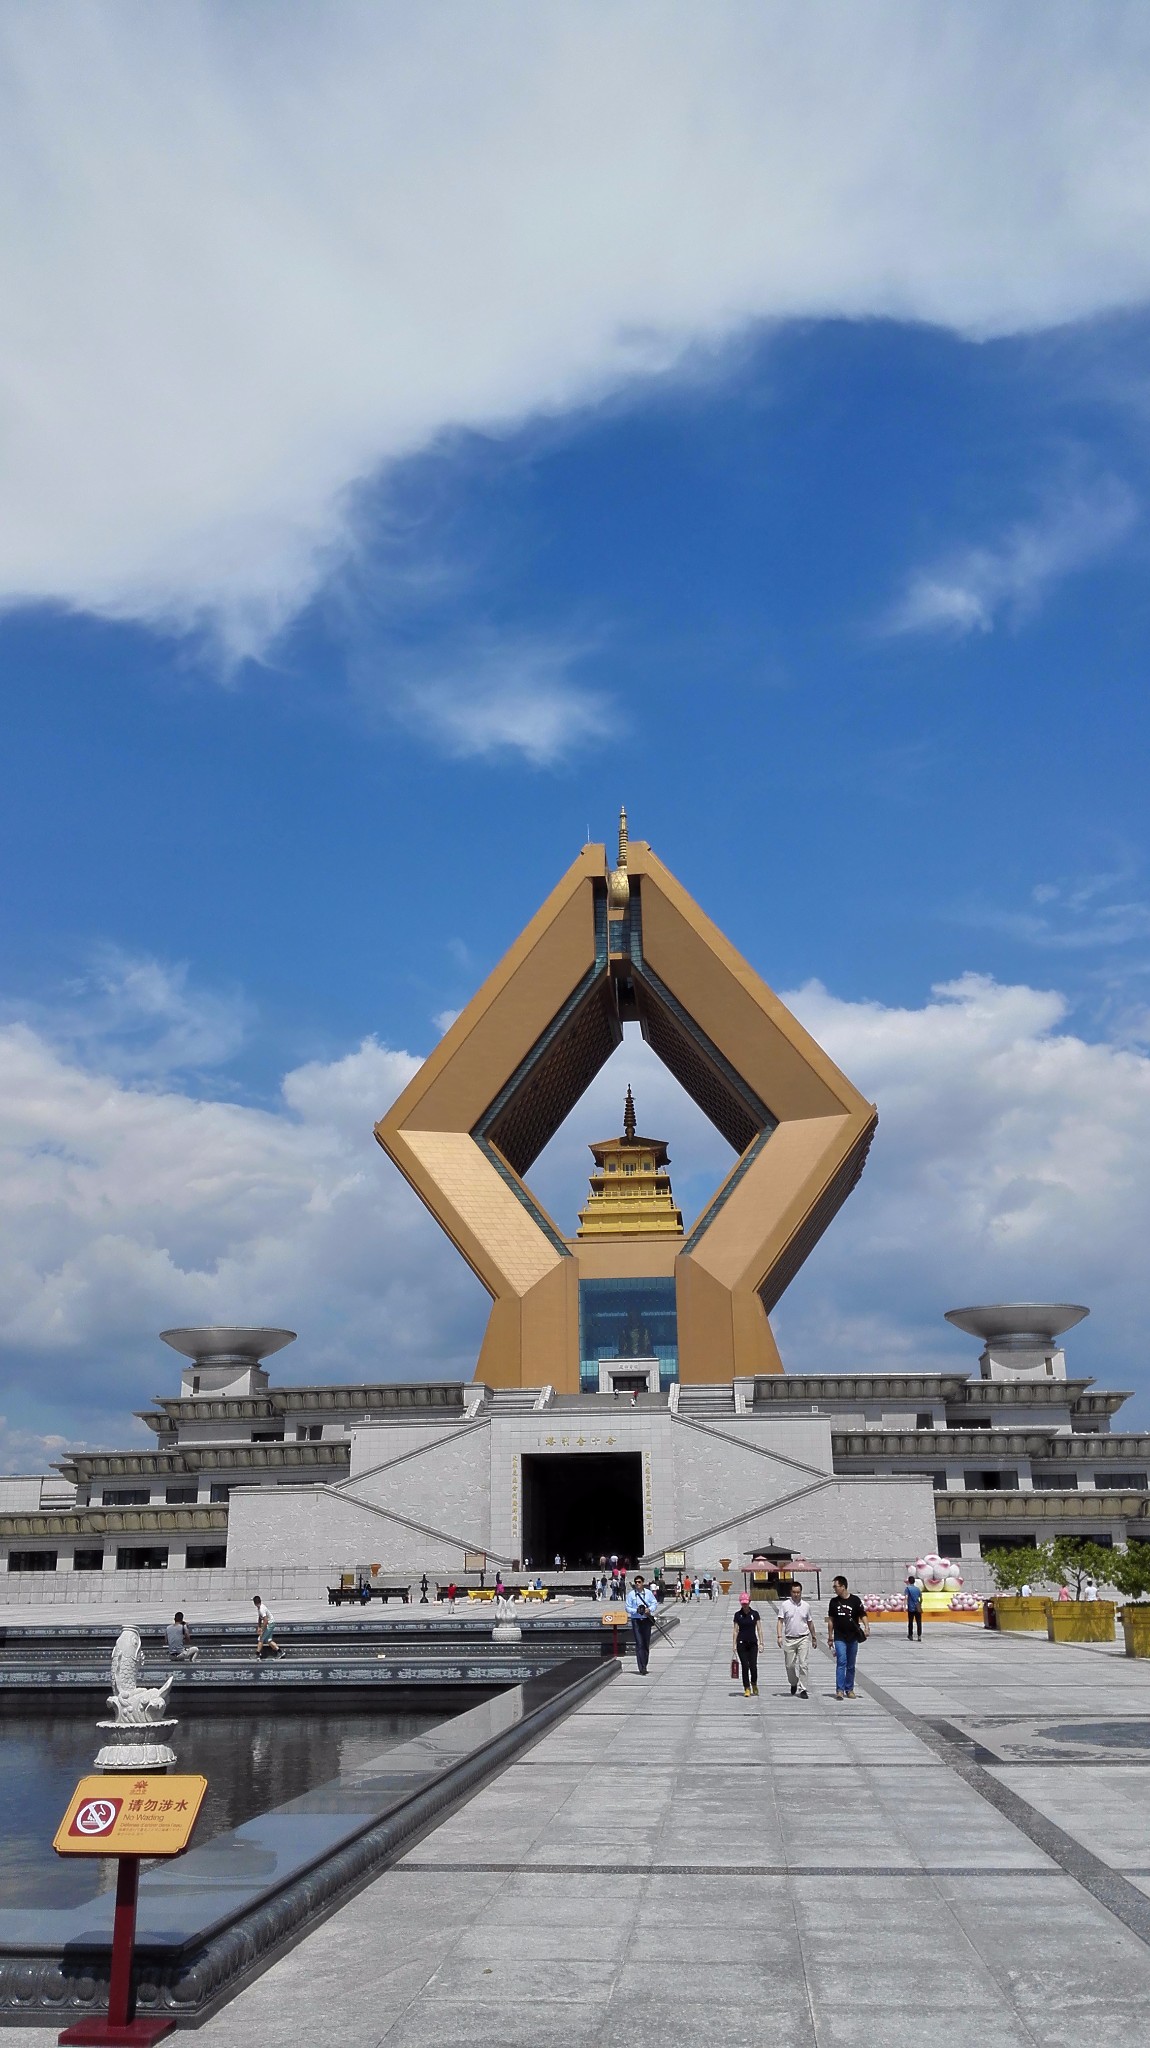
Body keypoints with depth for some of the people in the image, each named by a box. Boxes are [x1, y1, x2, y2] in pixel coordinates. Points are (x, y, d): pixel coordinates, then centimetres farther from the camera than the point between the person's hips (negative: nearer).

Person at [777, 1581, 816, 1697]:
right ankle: (794, 1684, 32)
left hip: (803, 1639, 0)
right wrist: (779, 1636, -13)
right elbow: (780, 1621, -2)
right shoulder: (785, 1605, 0)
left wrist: (813, 1636, 25)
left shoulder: (805, 1606, 6)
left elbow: (810, 1622, 18)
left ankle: (803, 1689, -4)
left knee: (803, 1665, -7)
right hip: (789, 1639, 0)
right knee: (789, 1665, 6)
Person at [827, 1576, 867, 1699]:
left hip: (853, 1637, 0)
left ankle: (849, 1689, 20)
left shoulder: (855, 1600, -1)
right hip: (839, 1638, 0)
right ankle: (839, 1690, -14)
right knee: (841, 1662, -12)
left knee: (851, 1665, 9)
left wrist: (865, 1627, -18)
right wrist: (830, 1638, 11)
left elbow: (863, 1615, 1)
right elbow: (830, 1620, 12)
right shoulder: (833, 1601, 5)